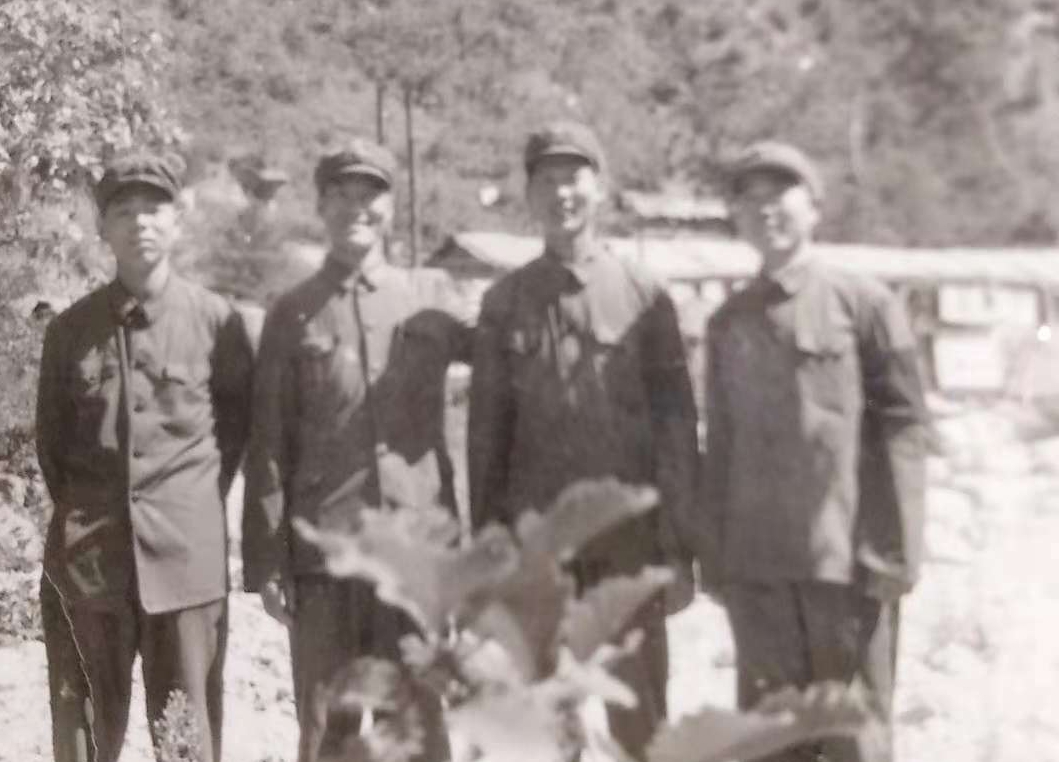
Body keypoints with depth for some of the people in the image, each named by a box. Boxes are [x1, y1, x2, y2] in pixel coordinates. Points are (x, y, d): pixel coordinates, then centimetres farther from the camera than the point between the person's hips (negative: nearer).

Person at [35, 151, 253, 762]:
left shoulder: (215, 320, -1)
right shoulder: (71, 328, 5)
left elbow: (240, 418, 11)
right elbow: (50, 436, 14)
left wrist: (201, 498, 8)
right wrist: (80, 515, 12)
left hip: (187, 551, -1)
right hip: (86, 554, 2)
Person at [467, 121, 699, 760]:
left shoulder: (644, 296, 0)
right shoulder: (504, 302, 6)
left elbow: (677, 425, 0)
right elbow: (486, 428, 8)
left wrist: (679, 544, -4)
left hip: (629, 537, -2)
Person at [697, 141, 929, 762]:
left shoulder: (866, 302, 0)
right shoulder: (728, 323, 12)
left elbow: (905, 427, -3)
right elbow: (720, 445, 13)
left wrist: (895, 552, -9)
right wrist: (715, 560, 8)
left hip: (848, 558, -3)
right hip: (755, 565, 4)